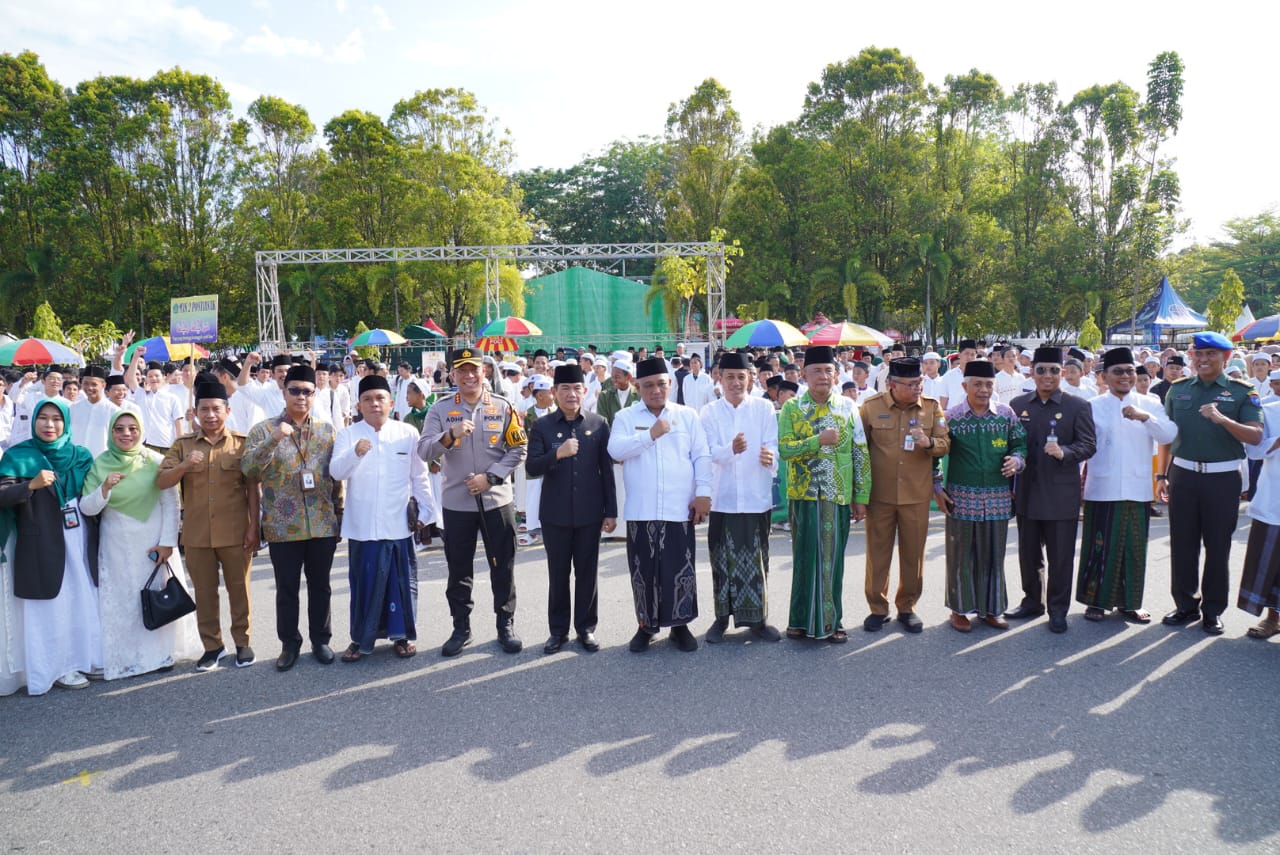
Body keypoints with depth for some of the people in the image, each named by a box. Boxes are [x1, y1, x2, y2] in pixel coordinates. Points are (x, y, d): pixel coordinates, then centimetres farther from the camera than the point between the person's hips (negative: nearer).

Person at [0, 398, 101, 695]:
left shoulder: (80, 456, 7)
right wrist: (31, 485, -29)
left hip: (80, 542, 4)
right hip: (42, 545, -4)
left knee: (83, 599, 8)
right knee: (50, 604, 2)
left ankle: (85, 656, 21)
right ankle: (57, 666, 11)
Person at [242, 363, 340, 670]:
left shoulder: (327, 430, 7)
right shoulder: (264, 430, 0)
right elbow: (248, 469, -14)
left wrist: (339, 515, 8)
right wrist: (273, 441, -26)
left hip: (323, 524, 2)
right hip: (283, 526, -2)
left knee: (320, 585, 11)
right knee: (287, 589, 7)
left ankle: (320, 639, 25)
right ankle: (289, 643, 22)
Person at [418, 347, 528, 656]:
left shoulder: (502, 407, 0)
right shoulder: (440, 409, -1)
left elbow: (518, 449, -1)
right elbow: (424, 451, -10)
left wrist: (490, 477, -12)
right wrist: (449, 435, -29)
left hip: (496, 500, 0)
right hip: (456, 503, 0)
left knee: (503, 567, 7)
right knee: (459, 570, 10)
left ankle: (506, 625, 21)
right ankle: (461, 628, 24)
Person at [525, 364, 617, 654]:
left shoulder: (598, 423, 0)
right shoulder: (541, 426, -1)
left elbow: (607, 469, 2)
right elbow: (532, 468, -6)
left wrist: (611, 511, 1)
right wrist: (557, 454, -24)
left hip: (590, 512, 0)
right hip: (555, 513, 0)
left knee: (587, 572, 9)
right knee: (558, 573, 10)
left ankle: (586, 628, 23)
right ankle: (558, 630, 22)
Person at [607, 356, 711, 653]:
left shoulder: (687, 416, 8)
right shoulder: (625, 417, 6)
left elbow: (702, 456, 4)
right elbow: (615, 450, -10)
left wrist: (703, 493, -5)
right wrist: (650, 435, -15)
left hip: (680, 509, 0)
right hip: (641, 511, 0)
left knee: (680, 569, 5)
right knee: (644, 570, 7)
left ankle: (680, 624, 19)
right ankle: (646, 625, 21)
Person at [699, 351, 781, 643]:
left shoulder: (764, 408, 4)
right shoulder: (709, 412, 3)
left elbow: (772, 446, -4)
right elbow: (710, 452, -9)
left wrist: (771, 458, -28)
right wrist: (731, 450, -31)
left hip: (756, 497, 0)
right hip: (723, 498, 0)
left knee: (757, 561, 6)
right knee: (723, 561, 6)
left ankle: (758, 618, 18)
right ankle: (722, 617, 19)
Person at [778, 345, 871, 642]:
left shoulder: (847, 407, 3)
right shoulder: (792, 408, 1)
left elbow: (861, 454, 4)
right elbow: (782, 449, -9)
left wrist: (862, 497, 1)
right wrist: (818, 441, -20)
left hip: (838, 495, 1)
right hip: (803, 495, -1)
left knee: (832, 559, 7)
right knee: (805, 558, 4)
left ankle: (831, 620, 18)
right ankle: (803, 619, 16)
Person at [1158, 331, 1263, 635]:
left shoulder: (1241, 392, -2)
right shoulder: (1178, 390, 6)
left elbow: (1256, 436, -11)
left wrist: (1222, 419, -26)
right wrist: (1162, 475, 8)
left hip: (1223, 478, -2)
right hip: (1183, 475, 2)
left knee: (1218, 546, 6)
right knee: (1182, 544, 7)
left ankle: (1213, 610, 18)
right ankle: (1185, 604, 20)